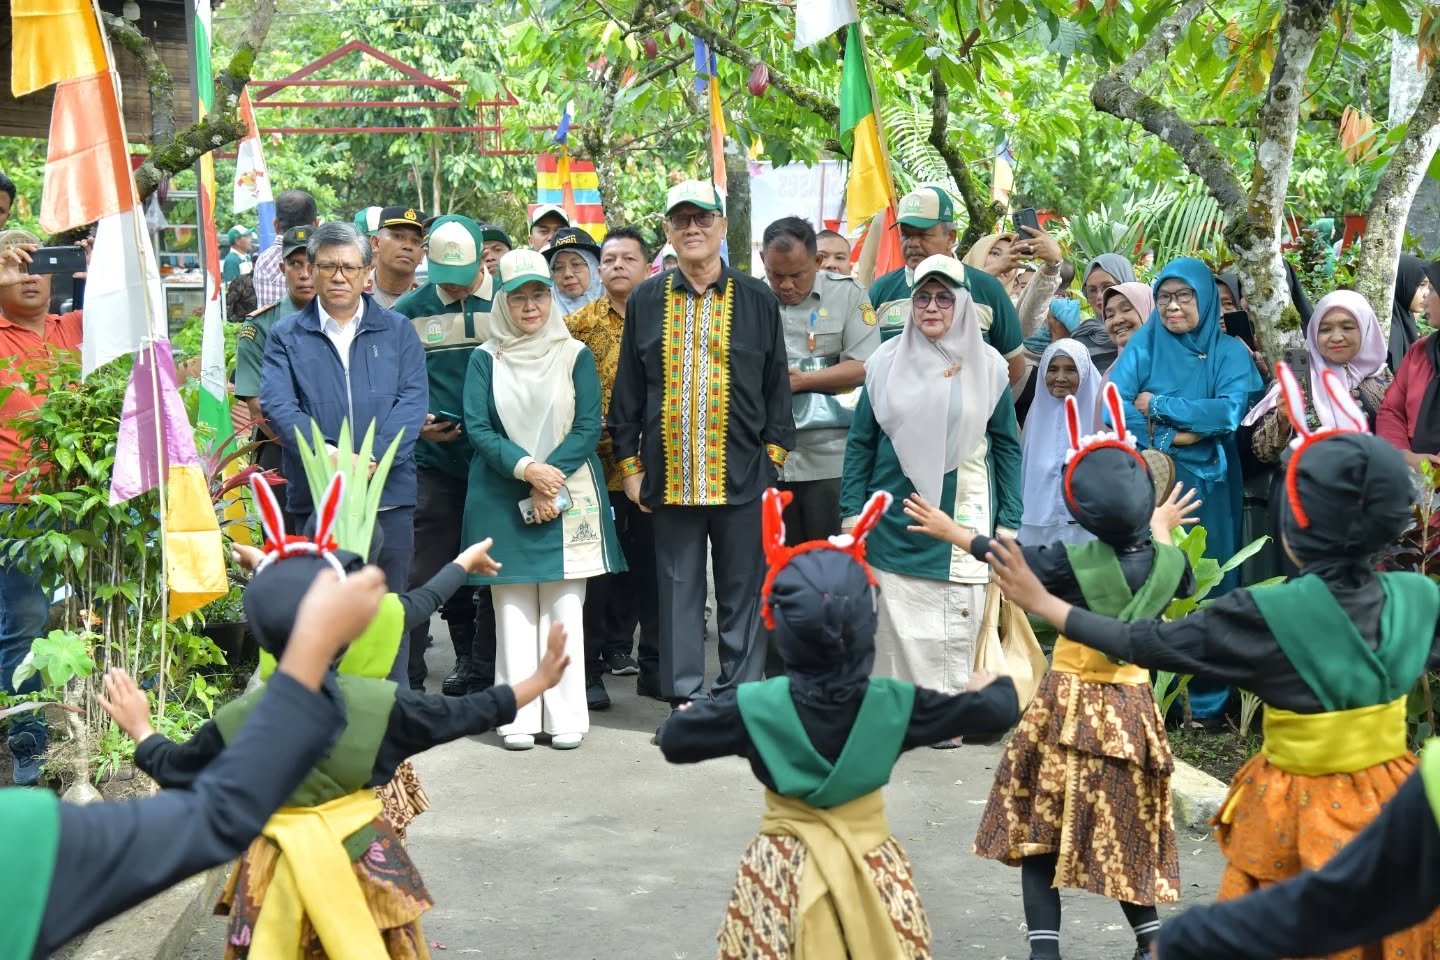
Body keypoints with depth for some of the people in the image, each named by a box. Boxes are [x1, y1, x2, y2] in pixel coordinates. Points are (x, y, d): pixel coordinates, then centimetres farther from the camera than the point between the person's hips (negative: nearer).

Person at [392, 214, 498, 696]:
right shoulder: (410, 312, 4)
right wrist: (416, 423, -7)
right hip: (435, 459, 0)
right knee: (424, 571, -3)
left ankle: (484, 665, 20)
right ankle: (405, 676, 3)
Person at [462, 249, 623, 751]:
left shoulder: (575, 355, 5)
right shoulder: (485, 359, 6)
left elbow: (589, 427, -1)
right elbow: (477, 428, -2)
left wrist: (549, 478, -12)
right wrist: (525, 468, -16)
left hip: (568, 496, 0)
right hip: (502, 498, 0)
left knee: (564, 606, -1)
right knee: (513, 608, 0)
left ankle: (567, 716, 2)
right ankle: (518, 718, 3)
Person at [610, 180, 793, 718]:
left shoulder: (758, 300, 5)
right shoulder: (645, 301, 8)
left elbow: (776, 386, 6)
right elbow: (627, 390, 10)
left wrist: (772, 455, -1)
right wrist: (629, 463, 5)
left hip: (741, 473, -1)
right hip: (669, 473, 1)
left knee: (742, 588, 4)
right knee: (678, 588, 6)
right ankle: (684, 698, 13)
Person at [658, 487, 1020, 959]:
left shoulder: (758, 706, -14)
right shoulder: (892, 703, -11)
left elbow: (674, 741, -3)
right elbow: (996, 711, -1)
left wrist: (691, 711, 19)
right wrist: (992, 685, 23)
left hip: (784, 872, -1)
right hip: (870, 870, 1)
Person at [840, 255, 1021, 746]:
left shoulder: (987, 366, 3)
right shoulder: (887, 361, 4)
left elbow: (1007, 446, 7)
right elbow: (860, 441, 8)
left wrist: (1008, 525, 3)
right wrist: (852, 513, 3)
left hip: (964, 518, -1)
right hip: (895, 518, 1)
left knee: (955, 625, -3)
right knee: (899, 623, 1)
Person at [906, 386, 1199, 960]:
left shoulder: (1074, 560, -17)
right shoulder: (1167, 560, -9)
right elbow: (1185, 583, 17)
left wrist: (948, 530, 14)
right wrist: (1162, 530, 34)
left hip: (1068, 703, -3)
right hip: (1131, 705, 3)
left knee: (1039, 826, 8)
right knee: (1123, 831, 16)